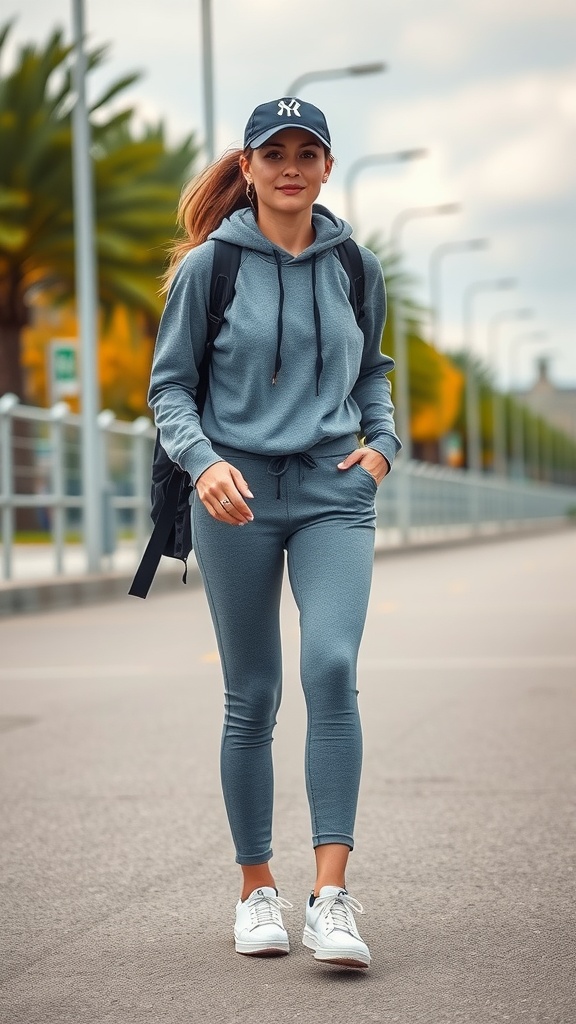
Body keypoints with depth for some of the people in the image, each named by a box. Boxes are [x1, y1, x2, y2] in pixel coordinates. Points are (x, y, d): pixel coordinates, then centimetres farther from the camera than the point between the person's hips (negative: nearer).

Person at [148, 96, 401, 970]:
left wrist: (383, 441, 5)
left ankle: (332, 896, -17)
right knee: (252, 698, 5)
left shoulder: (356, 266, 7)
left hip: (335, 491, 1)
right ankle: (258, 890, 19)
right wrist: (202, 460, -15)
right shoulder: (209, 265, -1)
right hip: (238, 496, -1)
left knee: (333, 667, -18)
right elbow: (169, 382, 2)